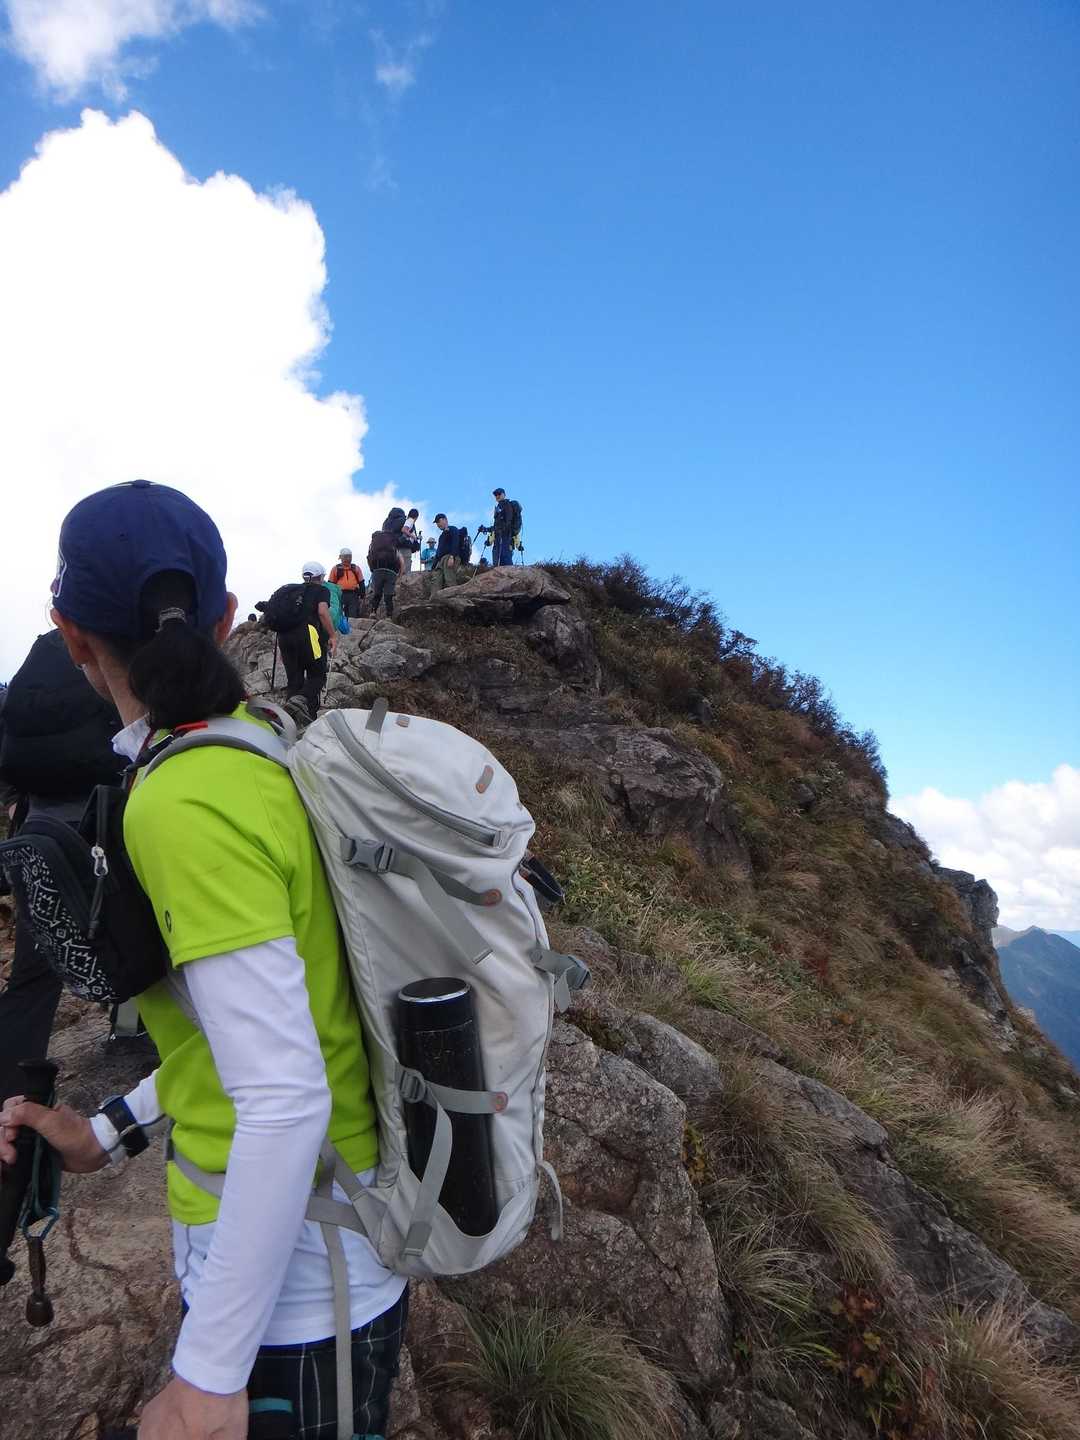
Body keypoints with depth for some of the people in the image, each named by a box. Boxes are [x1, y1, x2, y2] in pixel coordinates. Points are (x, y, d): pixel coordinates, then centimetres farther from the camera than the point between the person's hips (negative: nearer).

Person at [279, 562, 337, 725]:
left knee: (293, 679, 10)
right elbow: (323, 611, -8)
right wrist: (333, 635, -4)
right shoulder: (321, 590, 11)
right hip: (308, 634, -5)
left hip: (285, 636, 5)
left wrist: (282, 649, 28)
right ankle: (301, 699, -27)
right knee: (317, 675, 3)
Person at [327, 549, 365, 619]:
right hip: (340, 594, -1)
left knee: (353, 615, -4)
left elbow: (361, 583, 15)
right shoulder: (336, 569, 9)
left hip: (353, 595, 1)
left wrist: (362, 594, 6)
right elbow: (331, 583, 10)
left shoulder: (356, 568, 13)